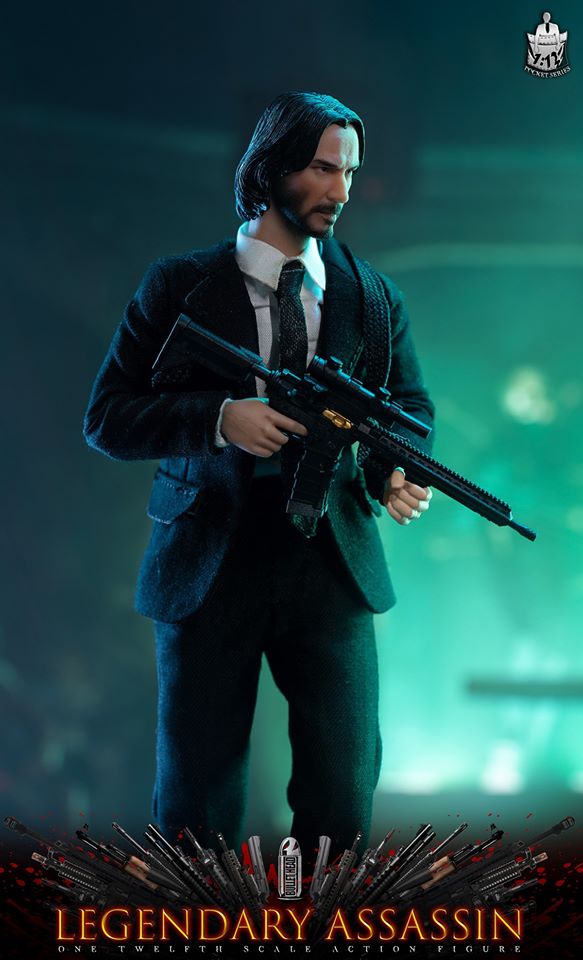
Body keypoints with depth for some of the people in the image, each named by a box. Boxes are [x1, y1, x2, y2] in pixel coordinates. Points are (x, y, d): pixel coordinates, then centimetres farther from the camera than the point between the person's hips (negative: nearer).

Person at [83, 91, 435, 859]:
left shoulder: (376, 300, 11)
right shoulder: (179, 288, 2)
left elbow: (412, 410, 13)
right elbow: (106, 418, -1)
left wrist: (398, 476, -11)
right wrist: (221, 419, -17)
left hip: (333, 571, 2)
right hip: (208, 571, -2)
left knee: (343, 798, -2)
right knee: (197, 807, 5)